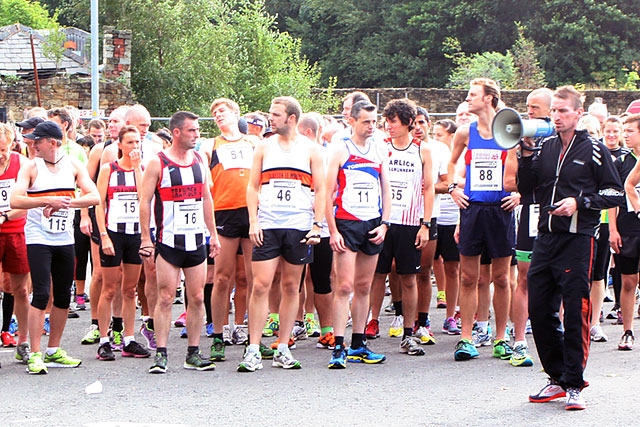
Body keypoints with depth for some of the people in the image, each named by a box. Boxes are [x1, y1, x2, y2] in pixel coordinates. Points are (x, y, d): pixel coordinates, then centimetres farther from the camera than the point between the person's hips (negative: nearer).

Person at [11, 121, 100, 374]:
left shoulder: (73, 166, 3)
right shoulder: (31, 168, -4)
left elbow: (94, 196, -6)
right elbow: (15, 201, -17)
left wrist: (66, 202, -20)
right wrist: (49, 200, -25)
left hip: (65, 238, 4)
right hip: (38, 239, -4)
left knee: (63, 296, 9)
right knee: (41, 294, -12)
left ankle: (54, 351, 22)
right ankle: (35, 355, -9)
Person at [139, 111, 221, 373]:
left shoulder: (199, 160, 11)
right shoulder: (158, 162, -5)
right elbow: (145, 201, -5)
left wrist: (213, 233, 15)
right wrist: (145, 238, -10)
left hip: (196, 240, 5)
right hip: (168, 241, -5)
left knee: (197, 298, 4)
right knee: (166, 298, -6)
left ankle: (193, 354, 11)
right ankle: (161, 354, -2)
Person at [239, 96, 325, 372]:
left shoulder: (311, 149, 6)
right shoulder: (264, 147, 9)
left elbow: (320, 190, 5)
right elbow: (253, 186, 9)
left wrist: (317, 225, -5)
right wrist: (253, 222, -3)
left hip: (299, 227, 0)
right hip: (267, 225, 0)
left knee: (291, 287, 5)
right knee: (260, 286, -7)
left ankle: (283, 349, 12)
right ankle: (253, 350, -5)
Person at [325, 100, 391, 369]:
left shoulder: (380, 150, 11)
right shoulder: (339, 149, -3)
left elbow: (386, 190, 15)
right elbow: (328, 192, -5)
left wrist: (384, 223, 3)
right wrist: (332, 230, -11)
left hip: (373, 225, 5)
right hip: (346, 224, -5)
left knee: (364, 287, 9)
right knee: (345, 286, -10)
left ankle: (358, 346, 15)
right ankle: (338, 348, -11)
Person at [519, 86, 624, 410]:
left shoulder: (593, 150, -1)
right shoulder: (545, 148, 12)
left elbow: (615, 193, -2)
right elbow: (525, 187, 10)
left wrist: (579, 202, -13)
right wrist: (527, 153, -1)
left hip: (577, 239, -5)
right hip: (545, 237, 5)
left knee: (575, 313, -6)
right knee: (540, 310, 6)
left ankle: (574, 384, 1)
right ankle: (557, 378, 19)